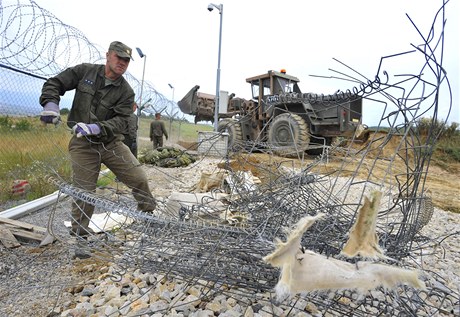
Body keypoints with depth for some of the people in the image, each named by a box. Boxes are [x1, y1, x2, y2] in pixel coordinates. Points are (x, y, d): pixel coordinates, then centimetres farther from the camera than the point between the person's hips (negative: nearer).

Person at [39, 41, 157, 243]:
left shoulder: (126, 92, -3)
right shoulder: (84, 71, 0)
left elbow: (121, 121, -14)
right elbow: (54, 83, 5)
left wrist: (95, 128, -30)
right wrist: (51, 103, -16)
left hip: (111, 143, 1)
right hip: (82, 144, -1)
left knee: (139, 179, -5)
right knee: (83, 192, -1)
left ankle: (150, 216, 21)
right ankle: (80, 236, 20)